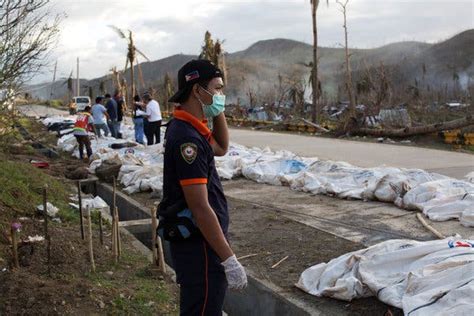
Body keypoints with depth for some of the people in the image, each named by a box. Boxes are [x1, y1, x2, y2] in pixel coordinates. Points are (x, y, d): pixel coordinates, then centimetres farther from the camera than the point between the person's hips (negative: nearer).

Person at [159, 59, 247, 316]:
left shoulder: (185, 128, 8)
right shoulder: (187, 138, -23)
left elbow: (221, 148, 27)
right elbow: (200, 208, -26)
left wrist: (218, 113, 11)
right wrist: (230, 260, -23)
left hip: (194, 241, 10)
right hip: (199, 245, -10)